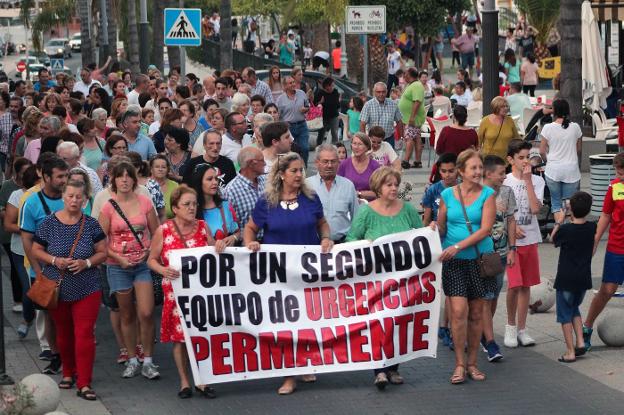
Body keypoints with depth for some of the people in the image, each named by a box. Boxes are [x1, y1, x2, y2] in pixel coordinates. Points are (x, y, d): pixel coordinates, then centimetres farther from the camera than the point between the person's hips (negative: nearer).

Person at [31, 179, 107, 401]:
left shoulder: (91, 225, -2)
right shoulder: (49, 223, -4)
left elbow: (102, 253, 1)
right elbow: (36, 250, 2)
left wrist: (86, 262, -17)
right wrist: (54, 260, -15)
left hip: (86, 289, -1)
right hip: (57, 289, 1)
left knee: (84, 334, -7)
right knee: (63, 334, 14)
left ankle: (84, 383, -6)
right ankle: (68, 373, 34)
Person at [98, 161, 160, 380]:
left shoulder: (145, 202, 1)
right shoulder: (108, 207, -3)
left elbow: (156, 233, 8)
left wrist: (149, 252, -6)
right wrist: (119, 258, -11)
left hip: (143, 264, 0)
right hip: (118, 266, 0)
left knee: (146, 314, -9)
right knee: (127, 316, 8)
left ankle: (147, 361, 2)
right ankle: (132, 360, 19)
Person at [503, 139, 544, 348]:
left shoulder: (537, 181, 3)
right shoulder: (504, 182, -4)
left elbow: (535, 208, -11)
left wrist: (527, 180, -11)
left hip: (530, 239, 3)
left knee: (526, 284, 8)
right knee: (514, 284, -10)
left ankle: (521, 329, 16)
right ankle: (511, 325, 8)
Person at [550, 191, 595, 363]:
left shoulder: (565, 229, -17)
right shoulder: (592, 228, -4)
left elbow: (554, 239, 4)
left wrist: (558, 222, 16)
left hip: (566, 279, -4)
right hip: (584, 279, 4)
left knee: (565, 314, 6)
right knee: (575, 309, 24)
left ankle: (570, 352, 2)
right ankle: (580, 342, 11)